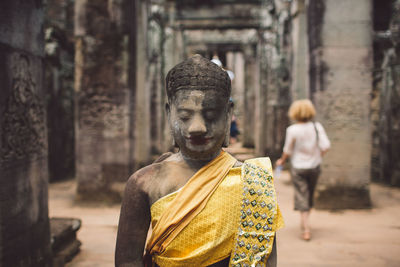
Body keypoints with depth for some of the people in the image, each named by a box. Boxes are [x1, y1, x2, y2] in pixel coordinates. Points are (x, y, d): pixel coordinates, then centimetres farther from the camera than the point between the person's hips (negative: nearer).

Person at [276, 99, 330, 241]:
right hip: (314, 166, 3)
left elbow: (288, 151, -6)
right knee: (310, 196, 20)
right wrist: (318, 157, 9)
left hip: (298, 168, -3)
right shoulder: (317, 127, -7)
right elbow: (325, 146, -10)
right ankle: (305, 223, 38)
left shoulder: (292, 130, -14)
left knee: (302, 198, 3)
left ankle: (306, 230, -1)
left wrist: (282, 161, 13)